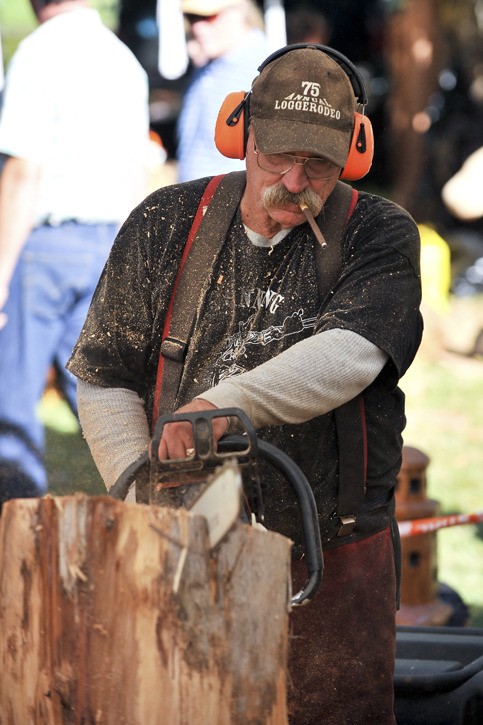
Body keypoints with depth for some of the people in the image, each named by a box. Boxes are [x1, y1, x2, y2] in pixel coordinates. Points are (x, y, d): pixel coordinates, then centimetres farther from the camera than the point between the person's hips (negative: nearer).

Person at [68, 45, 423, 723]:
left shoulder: (381, 235, -3)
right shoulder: (166, 224, 4)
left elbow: (348, 356, -21)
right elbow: (105, 379, 7)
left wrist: (226, 403, -36)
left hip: (334, 563, -1)